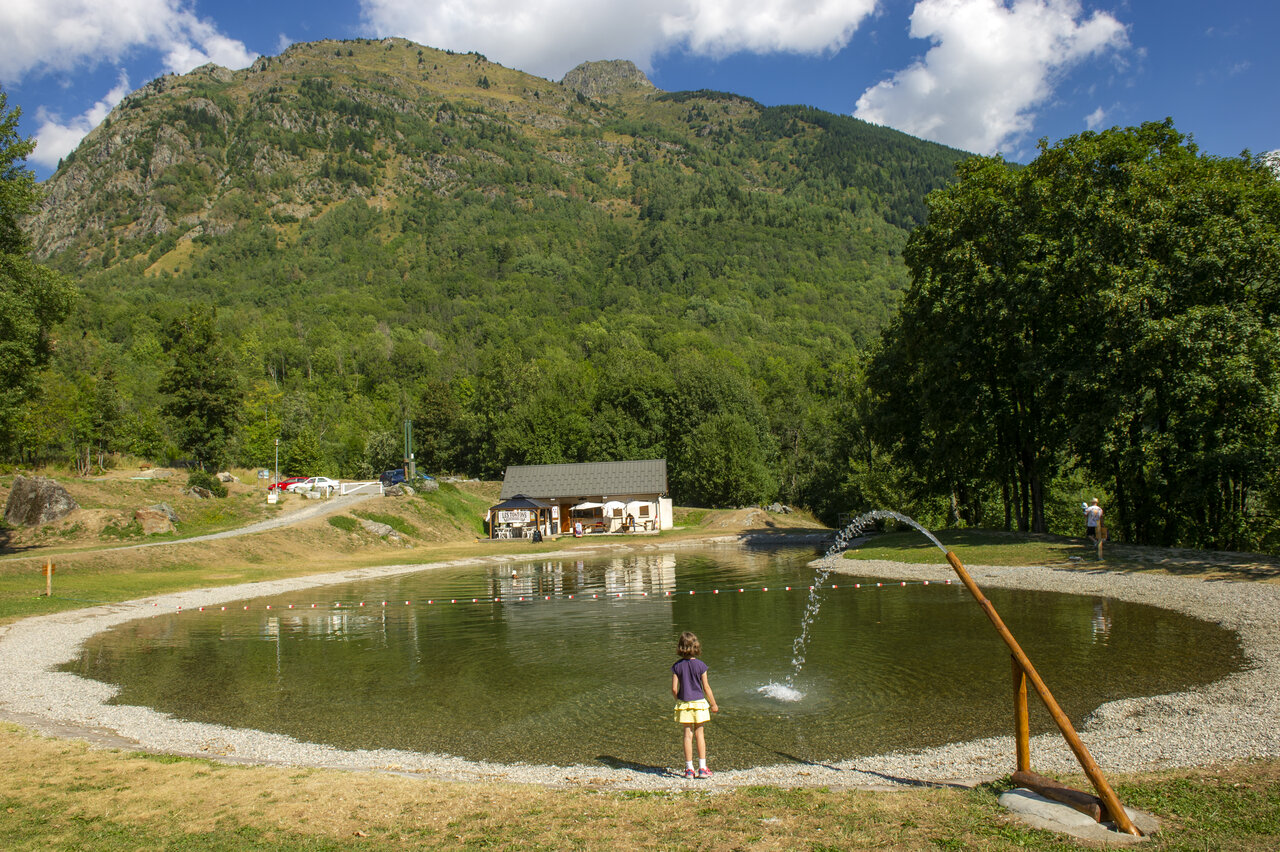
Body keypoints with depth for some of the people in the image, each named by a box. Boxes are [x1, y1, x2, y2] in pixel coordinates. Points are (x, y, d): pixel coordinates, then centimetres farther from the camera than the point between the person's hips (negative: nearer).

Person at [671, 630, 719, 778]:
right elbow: (706, 687, -5)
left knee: (688, 734, 7)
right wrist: (713, 705, 6)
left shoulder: (677, 666, -5)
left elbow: (674, 689, -5)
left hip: (683, 704, 1)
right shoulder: (700, 665, -9)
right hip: (699, 702, -1)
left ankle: (689, 769, 10)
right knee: (699, 734, 7)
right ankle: (702, 768, 8)